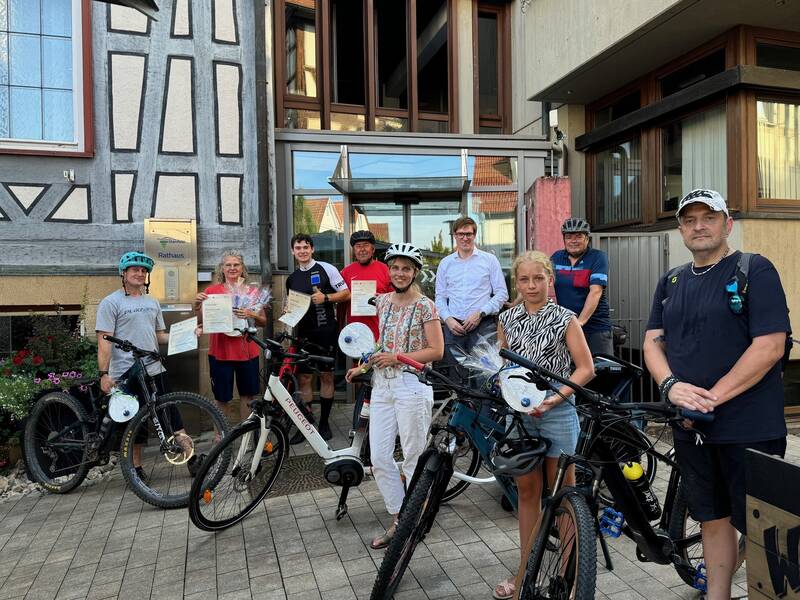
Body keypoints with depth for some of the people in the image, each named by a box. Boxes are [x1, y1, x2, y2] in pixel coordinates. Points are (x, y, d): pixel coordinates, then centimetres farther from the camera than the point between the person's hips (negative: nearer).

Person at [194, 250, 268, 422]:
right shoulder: (212, 290, 2)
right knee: (221, 398, 6)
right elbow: (200, 321, 2)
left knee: (247, 395, 10)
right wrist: (197, 305, -16)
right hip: (220, 351, -1)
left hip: (247, 351, 2)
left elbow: (263, 322, 6)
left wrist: (251, 315, -14)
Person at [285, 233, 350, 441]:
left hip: (326, 332, -4)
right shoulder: (292, 279, 14)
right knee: (303, 378, 3)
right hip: (305, 333, 4)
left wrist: (325, 297, -18)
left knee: (326, 376, 4)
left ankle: (324, 423, 16)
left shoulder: (326, 269, -2)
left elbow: (346, 294, -3)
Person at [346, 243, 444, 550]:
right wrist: (364, 366, 8)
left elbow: (436, 351, -10)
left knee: (413, 459, 5)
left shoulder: (425, 306, -7)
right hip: (382, 385, 6)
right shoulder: (382, 301, 10)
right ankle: (398, 520, 24)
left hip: (411, 385, -6)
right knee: (379, 458, 7)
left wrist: (396, 358, -16)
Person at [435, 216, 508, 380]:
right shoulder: (445, 263, 14)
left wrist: (480, 313, -9)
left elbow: (502, 293, 3)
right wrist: (448, 319, -3)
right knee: (456, 374, 3)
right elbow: (440, 297, 14)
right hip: (453, 327, 3)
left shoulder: (489, 260, 6)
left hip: (483, 325, -2)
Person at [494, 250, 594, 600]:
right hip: (519, 412, 3)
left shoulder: (564, 319, -4)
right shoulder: (507, 319, 5)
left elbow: (586, 368, -6)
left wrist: (556, 397, -15)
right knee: (527, 491, 12)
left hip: (557, 411, -3)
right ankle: (526, 569, 26)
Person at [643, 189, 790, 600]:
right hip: (691, 427, 5)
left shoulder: (755, 271, -5)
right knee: (713, 519, 17)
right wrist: (671, 385, -13)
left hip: (748, 427, -5)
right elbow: (652, 342, 7)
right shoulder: (671, 283, 12)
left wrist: (712, 397, -18)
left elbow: (769, 347, -14)